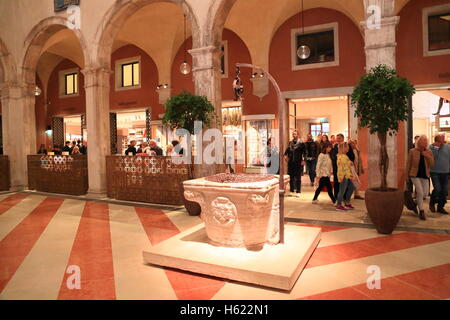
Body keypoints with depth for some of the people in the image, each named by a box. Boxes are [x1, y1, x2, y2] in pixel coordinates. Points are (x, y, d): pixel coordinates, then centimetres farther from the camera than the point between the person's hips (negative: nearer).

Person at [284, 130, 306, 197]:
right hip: (291, 162, 5)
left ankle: (298, 192, 8)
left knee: (298, 177, 0)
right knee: (291, 177, 9)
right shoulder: (290, 143, 10)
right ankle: (292, 191, 20)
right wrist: (285, 155, 3)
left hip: (298, 162, -5)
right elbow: (288, 149, 20)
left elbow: (304, 152, -7)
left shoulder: (301, 143, -6)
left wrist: (303, 160, -12)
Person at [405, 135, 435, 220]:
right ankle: (421, 211, 4)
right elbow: (408, 164, 1)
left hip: (425, 176, 4)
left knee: (425, 194, 7)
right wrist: (407, 175, 2)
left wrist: (428, 157, -19)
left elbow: (432, 165, -2)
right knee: (420, 192, -11)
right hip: (415, 175, -4)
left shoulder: (429, 152, 3)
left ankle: (415, 203, 36)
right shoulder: (412, 151, -5)